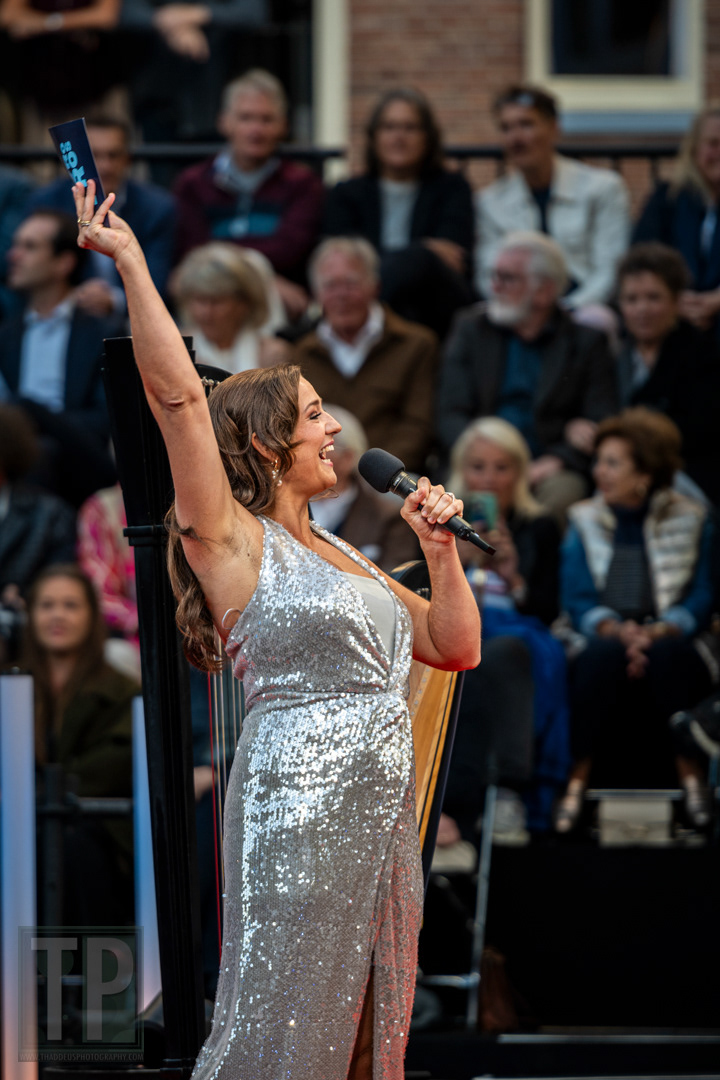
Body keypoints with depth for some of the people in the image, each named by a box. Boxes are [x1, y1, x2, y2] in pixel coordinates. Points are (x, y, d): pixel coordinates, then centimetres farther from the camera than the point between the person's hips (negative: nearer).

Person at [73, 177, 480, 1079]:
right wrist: (129, 261, -17)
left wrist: (439, 547, 8)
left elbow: (455, 647, 21)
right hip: (297, 803, -8)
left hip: (382, 813, 8)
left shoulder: (338, 556, 19)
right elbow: (177, 396, -16)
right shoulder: (231, 539, -4)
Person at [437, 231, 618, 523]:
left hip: (549, 469, -1)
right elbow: (450, 417, 8)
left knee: (559, 492, -35)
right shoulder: (471, 329, 16)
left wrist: (557, 459, -16)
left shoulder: (587, 342, 10)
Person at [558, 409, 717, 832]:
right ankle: (580, 774, -31)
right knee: (604, 652, -35)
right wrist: (616, 630, -17)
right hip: (603, 635, 1)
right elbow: (578, 601, 4)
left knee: (669, 651, -36)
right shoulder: (585, 521, 12)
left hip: (670, 640, -1)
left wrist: (657, 633, -18)